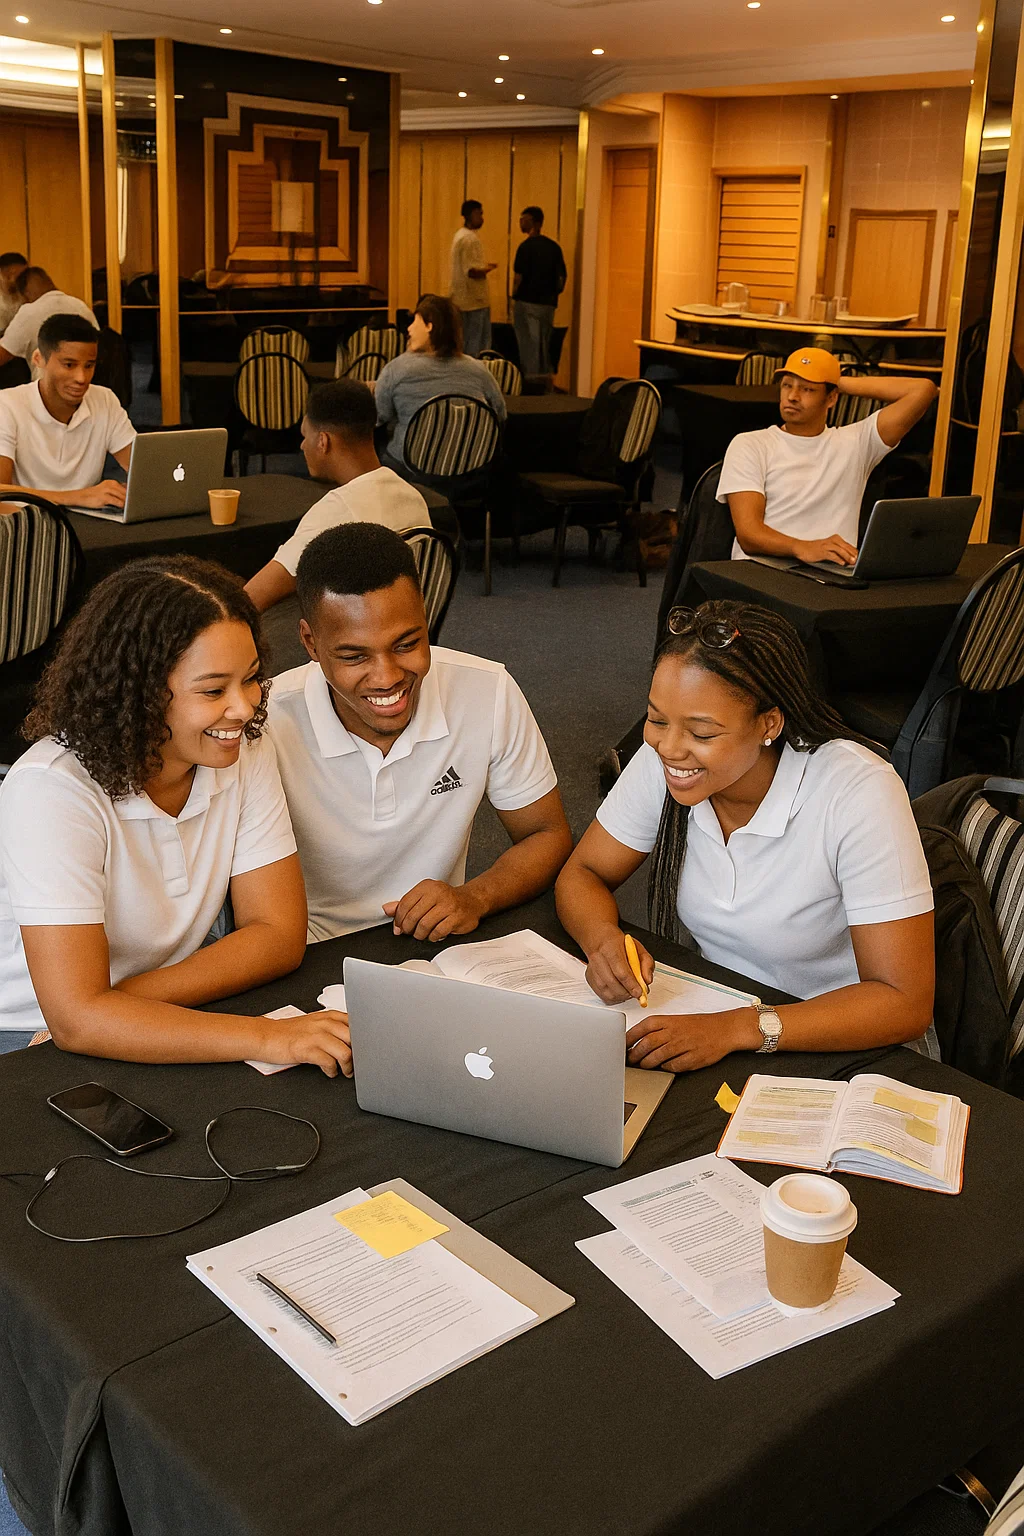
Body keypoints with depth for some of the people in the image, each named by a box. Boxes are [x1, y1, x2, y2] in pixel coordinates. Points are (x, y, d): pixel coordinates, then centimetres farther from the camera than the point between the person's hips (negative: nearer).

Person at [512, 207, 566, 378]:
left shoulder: (527, 246, -11)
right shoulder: (554, 247, 7)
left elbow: (518, 277, -12)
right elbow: (562, 277, 8)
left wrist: (514, 298, 1)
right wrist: (553, 294, 17)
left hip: (527, 302, -6)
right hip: (548, 304, 6)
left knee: (529, 346, -1)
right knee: (544, 347, 12)